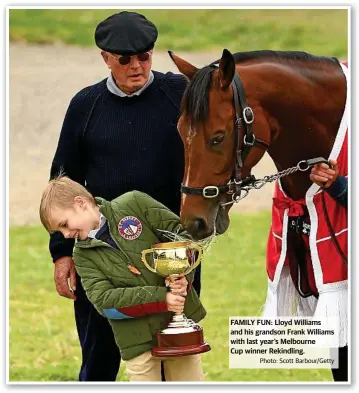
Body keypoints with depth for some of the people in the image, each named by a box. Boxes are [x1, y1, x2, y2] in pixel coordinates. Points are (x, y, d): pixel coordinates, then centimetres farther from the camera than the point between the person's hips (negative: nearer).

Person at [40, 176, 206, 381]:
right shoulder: (84, 255, 0)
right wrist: (161, 299, -23)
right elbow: (103, 300, -12)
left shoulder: (134, 204, -5)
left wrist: (181, 275, -21)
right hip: (138, 338, 1)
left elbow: (181, 233, -3)